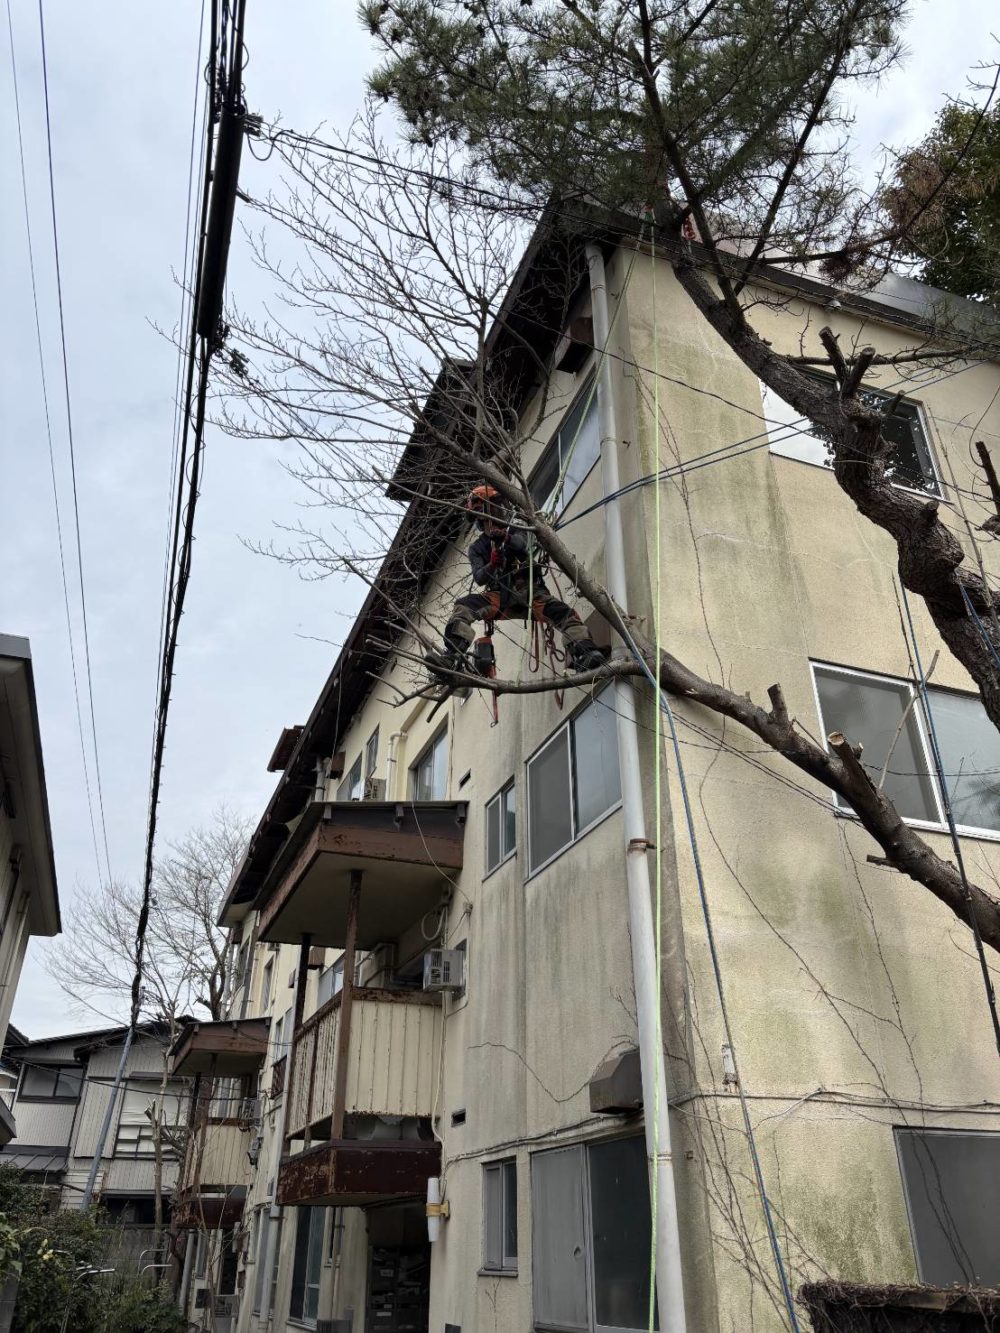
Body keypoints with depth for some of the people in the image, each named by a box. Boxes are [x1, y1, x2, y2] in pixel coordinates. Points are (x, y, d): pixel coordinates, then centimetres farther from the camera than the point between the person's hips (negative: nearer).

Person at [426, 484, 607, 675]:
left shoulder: (515, 532, 13)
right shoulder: (477, 548, 16)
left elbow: (523, 545, -12)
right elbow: (479, 578, 0)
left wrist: (507, 538, -36)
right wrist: (491, 565, -23)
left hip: (529, 590, -1)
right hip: (499, 596, 1)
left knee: (561, 611, -30)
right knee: (464, 607, -27)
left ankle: (586, 654, -46)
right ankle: (454, 655, -44)